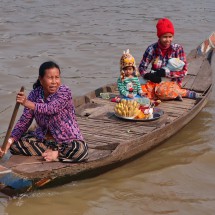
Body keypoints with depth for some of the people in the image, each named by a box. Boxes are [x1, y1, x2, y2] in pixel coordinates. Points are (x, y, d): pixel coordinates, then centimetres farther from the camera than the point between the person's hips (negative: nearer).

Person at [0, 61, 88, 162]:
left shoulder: (64, 91, -18)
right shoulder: (35, 94, -6)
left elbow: (51, 109, -35)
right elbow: (24, 121, -6)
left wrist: (27, 103, -48)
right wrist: (9, 142, -18)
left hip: (67, 140, -4)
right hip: (42, 138, 4)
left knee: (81, 150, -35)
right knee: (15, 144, -13)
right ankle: (50, 152, -12)